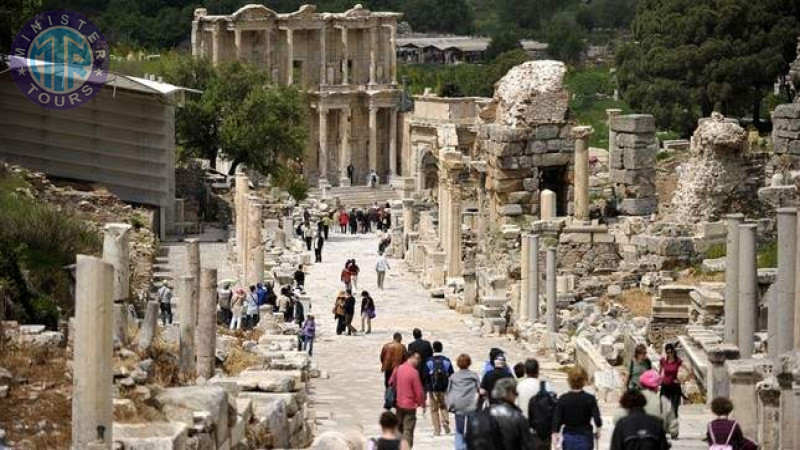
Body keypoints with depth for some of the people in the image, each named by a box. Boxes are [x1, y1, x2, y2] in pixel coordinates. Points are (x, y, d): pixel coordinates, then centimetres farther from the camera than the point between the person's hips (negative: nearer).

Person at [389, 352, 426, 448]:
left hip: (398, 404, 7)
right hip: (410, 404, -7)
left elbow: (391, 382, 12)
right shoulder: (414, 372, -19)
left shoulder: (398, 369, 1)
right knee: (408, 430, -2)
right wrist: (422, 404, -4)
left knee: (399, 428, 18)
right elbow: (419, 390, -16)